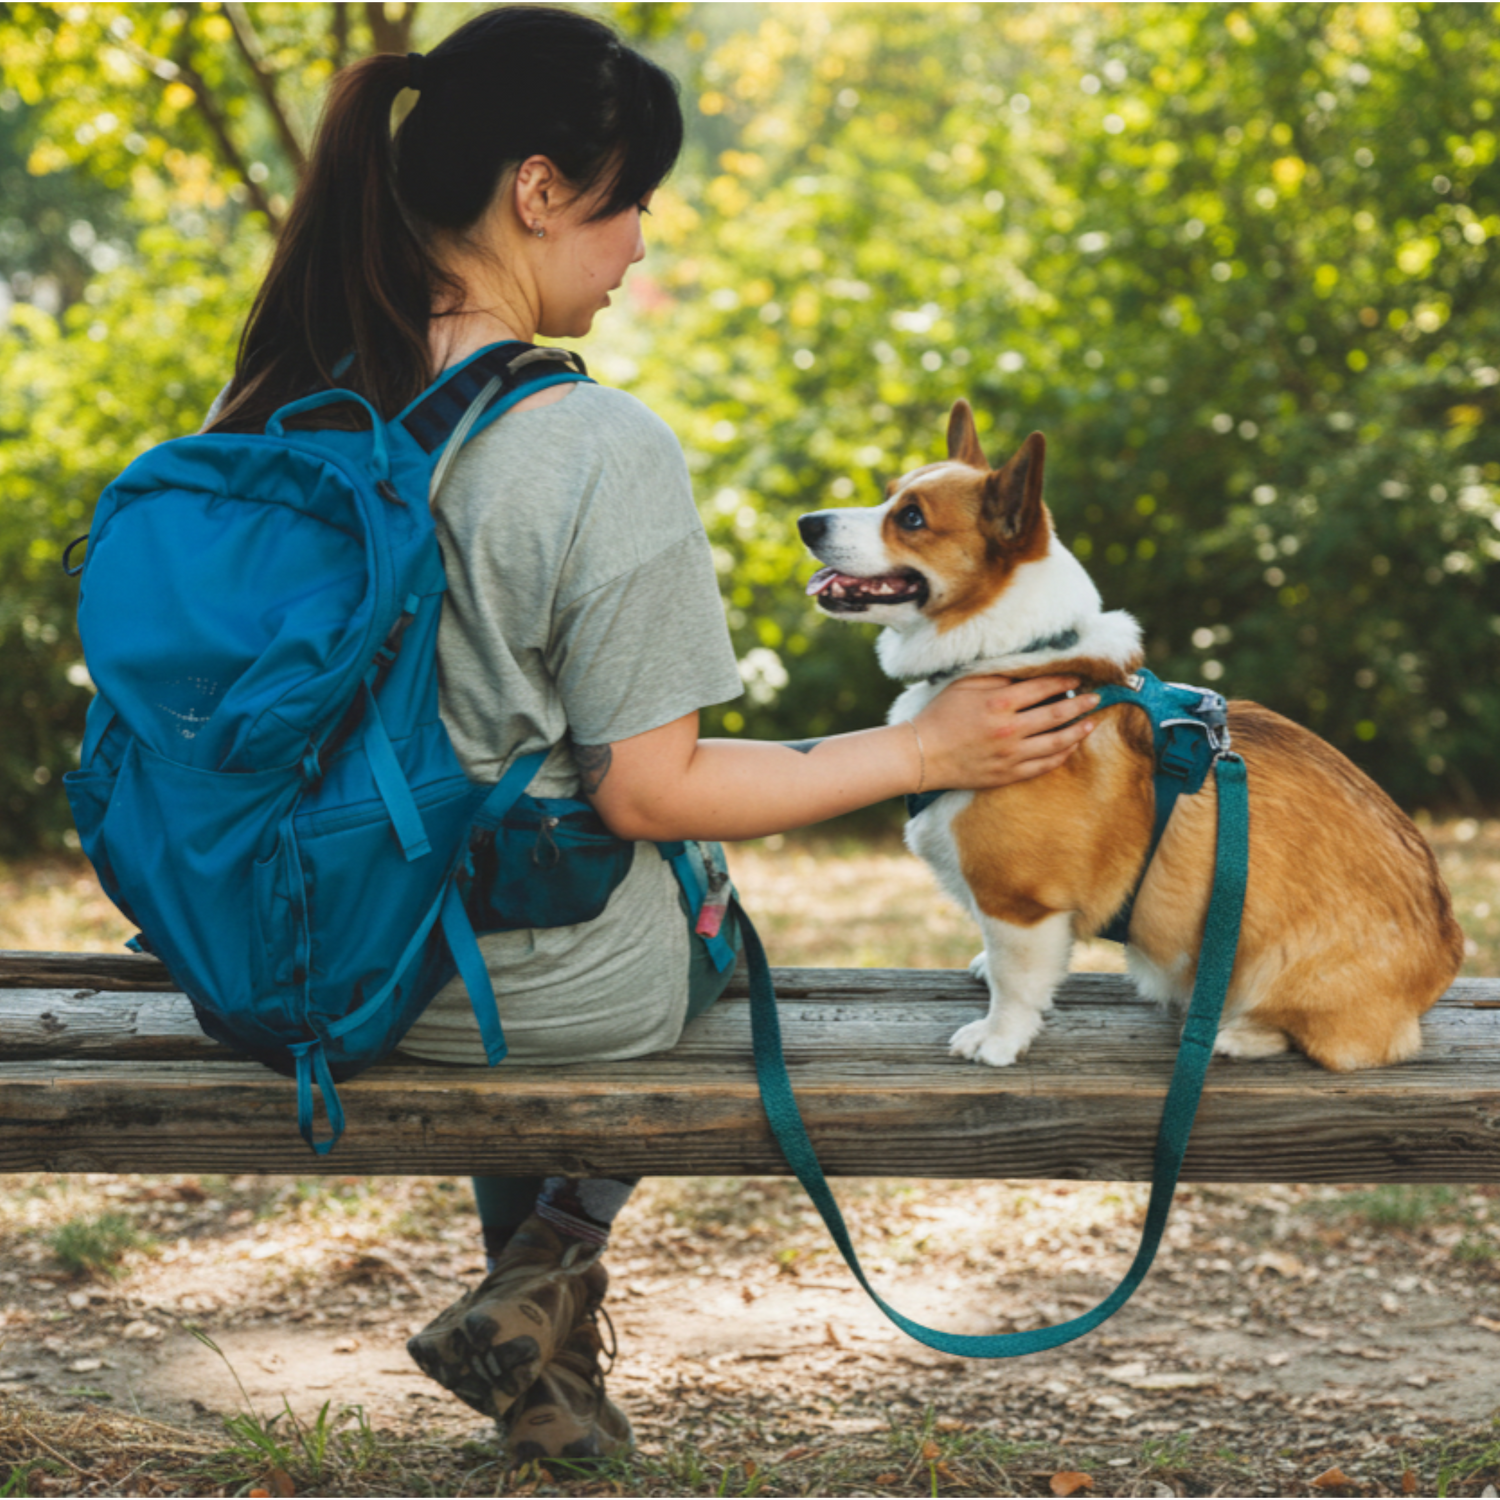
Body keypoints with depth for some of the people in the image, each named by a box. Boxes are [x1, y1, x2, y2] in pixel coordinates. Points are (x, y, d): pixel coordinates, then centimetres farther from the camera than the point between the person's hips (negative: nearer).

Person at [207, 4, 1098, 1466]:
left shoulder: (274, 408, -6)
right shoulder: (603, 453, -26)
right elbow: (646, 790, -19)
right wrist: (924, 751, -11)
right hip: (549, 991, -5)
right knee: (694, 904, 29)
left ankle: (535, 1293, 39)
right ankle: (553, 1254, 18)